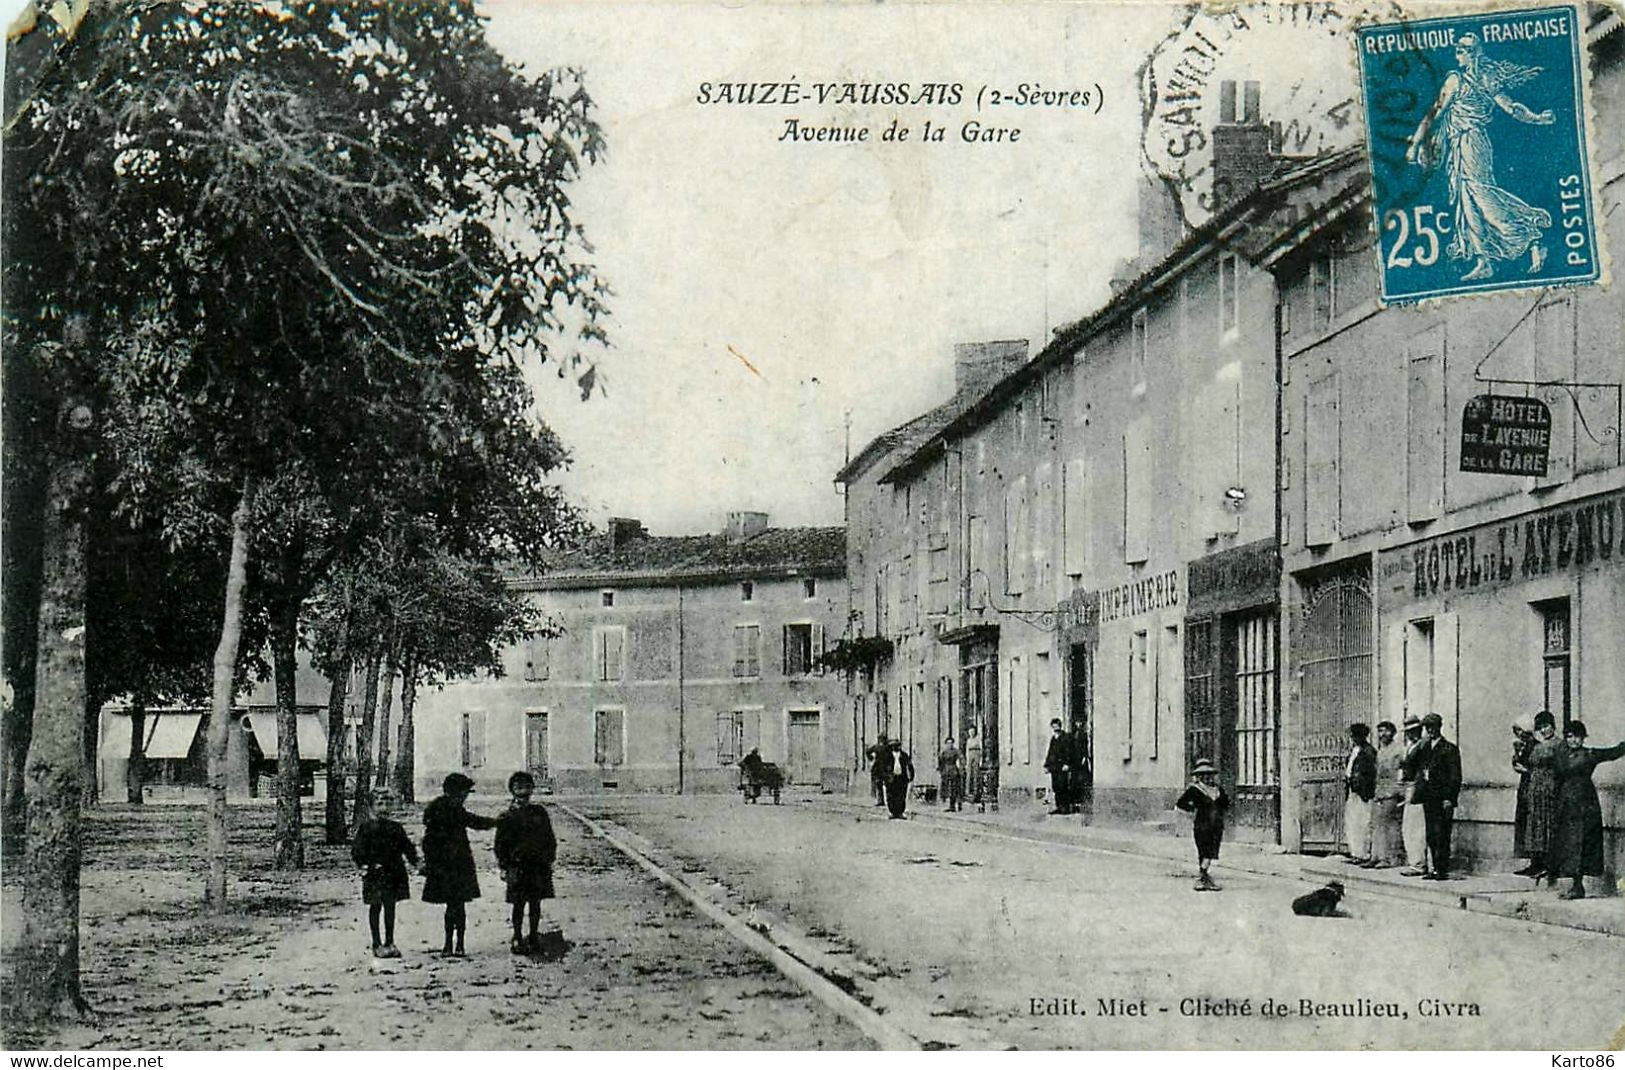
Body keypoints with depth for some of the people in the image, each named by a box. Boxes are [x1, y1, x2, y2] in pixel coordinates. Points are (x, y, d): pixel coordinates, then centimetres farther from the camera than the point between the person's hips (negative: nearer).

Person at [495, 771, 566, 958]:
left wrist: (549, 861, 7)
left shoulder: (540, 812, 8)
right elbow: (500, 844, 1)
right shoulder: (507, 817, -1)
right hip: (517, 867, -3)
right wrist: (504, 867, -4)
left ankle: (534, 938, 17)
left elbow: (550, 839, 12)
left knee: (535, 903, 7)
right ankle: (518, 939, 11)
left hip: (539, 866, 3)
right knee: (519, 904, 1)